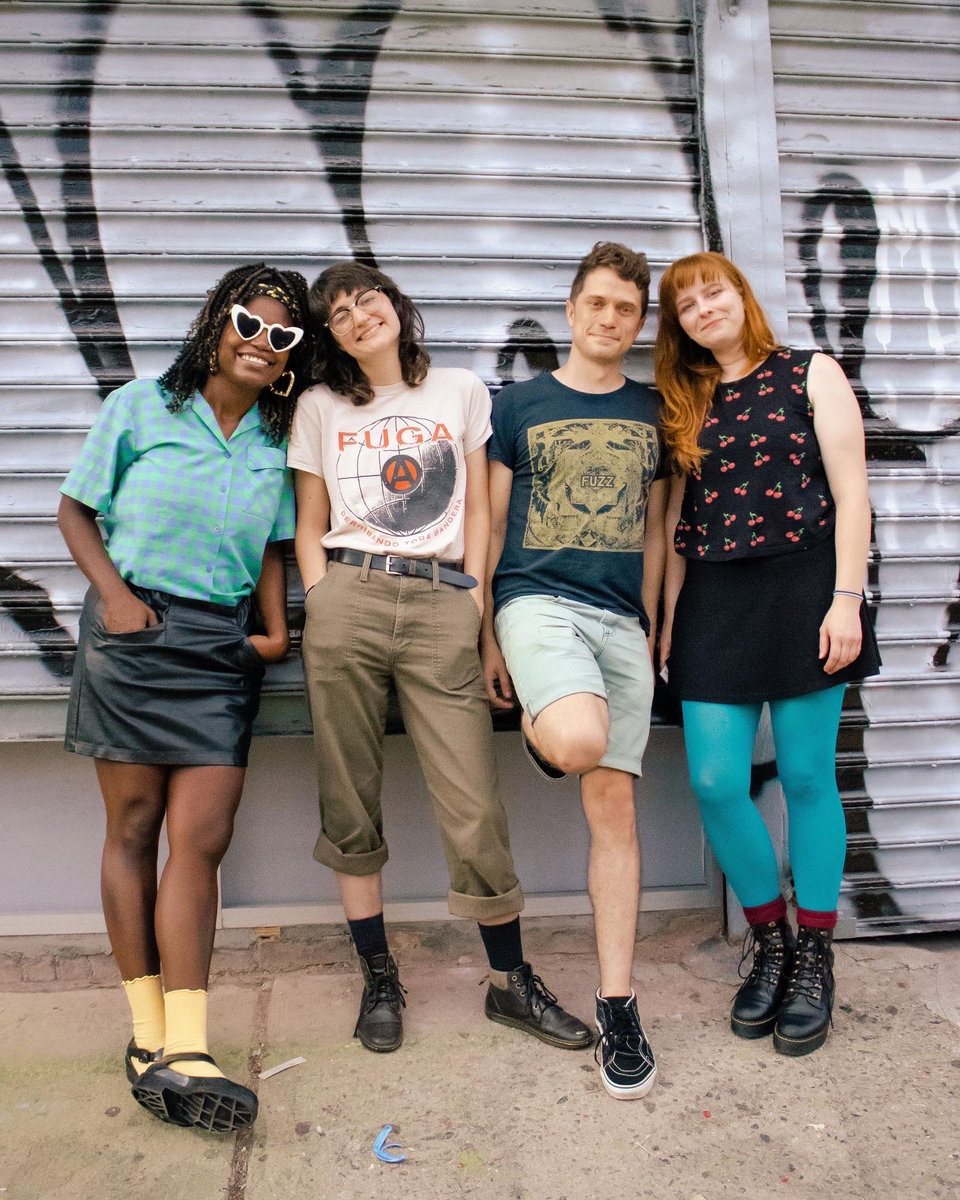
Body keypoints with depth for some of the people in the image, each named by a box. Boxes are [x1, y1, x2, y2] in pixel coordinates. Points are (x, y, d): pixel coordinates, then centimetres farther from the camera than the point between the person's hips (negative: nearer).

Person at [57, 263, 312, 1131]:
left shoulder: (278, 440, 8)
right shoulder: (142, 407, 2)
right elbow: (75, 510, 5)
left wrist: (277, 631, 1)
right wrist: (114, 595, -9)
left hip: (223, 648, 2)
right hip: (136, 632, -2)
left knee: (202, 839, -3)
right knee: (134, 829, 4)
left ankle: (181, 1052, 2)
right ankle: (151, 1032, 16)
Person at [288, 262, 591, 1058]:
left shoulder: (462, 392, 16)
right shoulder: (320, 408, 17)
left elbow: (479, 511, 12)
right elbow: (309, 528, 15)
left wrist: (474, 600, 2)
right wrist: (323, 607, 1)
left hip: (442, 605, -1)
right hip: (347, 599, 2)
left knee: (474, 807, -5)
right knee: (350, 805, 4)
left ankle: (511, 981, 14)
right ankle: (379, 980, 21)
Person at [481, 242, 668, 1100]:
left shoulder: (650, 413, 16)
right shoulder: (521, 403, 8)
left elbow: (654, 530, 17)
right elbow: (490, 523, 6)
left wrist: (650, 628, 10)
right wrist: (488, 634, 0)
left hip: (621, 618, 3)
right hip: (537, 599, -3)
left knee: (614, 805, 2)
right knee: (579, 741, -32)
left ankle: (618, 1007, 12)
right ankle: (542, 731, 8)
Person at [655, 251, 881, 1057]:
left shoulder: (811, 374, 5)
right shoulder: (687, 403, 15)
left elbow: (851, 491, -2)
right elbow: (678, 520, 13)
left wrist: (845, 599, -11)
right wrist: (669, 619, 9)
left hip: (802, 588, -3)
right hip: (713, 603, 4)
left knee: (807, 777, 2)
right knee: (716, 783, -2)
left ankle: (814, 959, 20)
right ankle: (769, 942, 21)